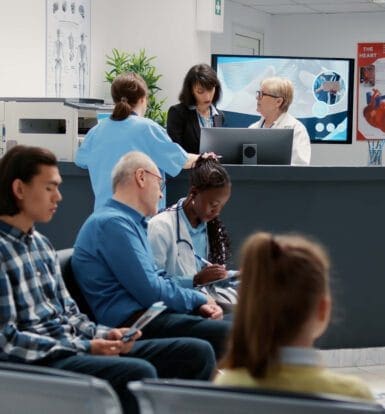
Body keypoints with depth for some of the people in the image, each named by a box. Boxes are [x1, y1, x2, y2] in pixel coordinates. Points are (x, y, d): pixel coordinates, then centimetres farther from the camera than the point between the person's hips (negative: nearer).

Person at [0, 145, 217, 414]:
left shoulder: (41, 243, 16)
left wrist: (102, 335, -1)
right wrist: (85, 348, -17)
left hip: (74, 346, 9)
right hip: (37, 360, -9)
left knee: (197, 352, -1)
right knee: (139, 373, -34)